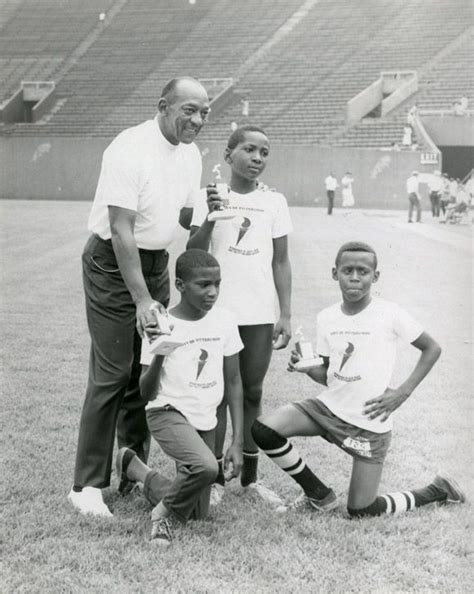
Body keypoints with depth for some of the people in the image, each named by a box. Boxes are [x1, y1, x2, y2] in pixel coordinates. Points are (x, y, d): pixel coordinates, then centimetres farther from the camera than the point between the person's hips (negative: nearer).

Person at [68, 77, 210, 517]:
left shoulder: (189, 153, 4)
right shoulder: (131, 150, -21)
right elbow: (121, 231, -23)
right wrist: (142, 299, -25)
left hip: (155, 261, 8)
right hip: (112, 263, -7)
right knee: (112, 374, -8)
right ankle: (87, 485, 1)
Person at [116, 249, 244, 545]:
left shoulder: (225, 320, -4)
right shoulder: (162, 326, -15)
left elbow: (234, 382, 3)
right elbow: (148, 393, -14)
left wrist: (238, 441, 0)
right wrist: (159, 354, -33)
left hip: (205, 421, 5)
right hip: (168, 413, -5)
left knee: (198, 514, 13)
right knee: (205, 466, -36)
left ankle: (135, 467, 35)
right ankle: (167, 512, -3)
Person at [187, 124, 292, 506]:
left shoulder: (275, 202, 4)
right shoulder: (208, 197, -1)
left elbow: (281, 262, 6)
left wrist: (286, 315, 2)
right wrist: (211, 216, -24)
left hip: (260, 316, 2)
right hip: (218, 313, -2)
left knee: (252, 393, 9)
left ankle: (250, 477, 19)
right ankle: (216, 478, 13)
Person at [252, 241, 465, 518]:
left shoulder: (390, 314, -13)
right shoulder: (326, 318, 0)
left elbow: (432, 348, -2)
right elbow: (328, 373, 10)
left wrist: (402, 392, -11)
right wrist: (307, 368, -12)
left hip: (370, 423, -4)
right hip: (329, 408, 5)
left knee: (361, 511, -2)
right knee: (263, 429, -16)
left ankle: (437, 491, 24)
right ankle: (319, 495, 6)